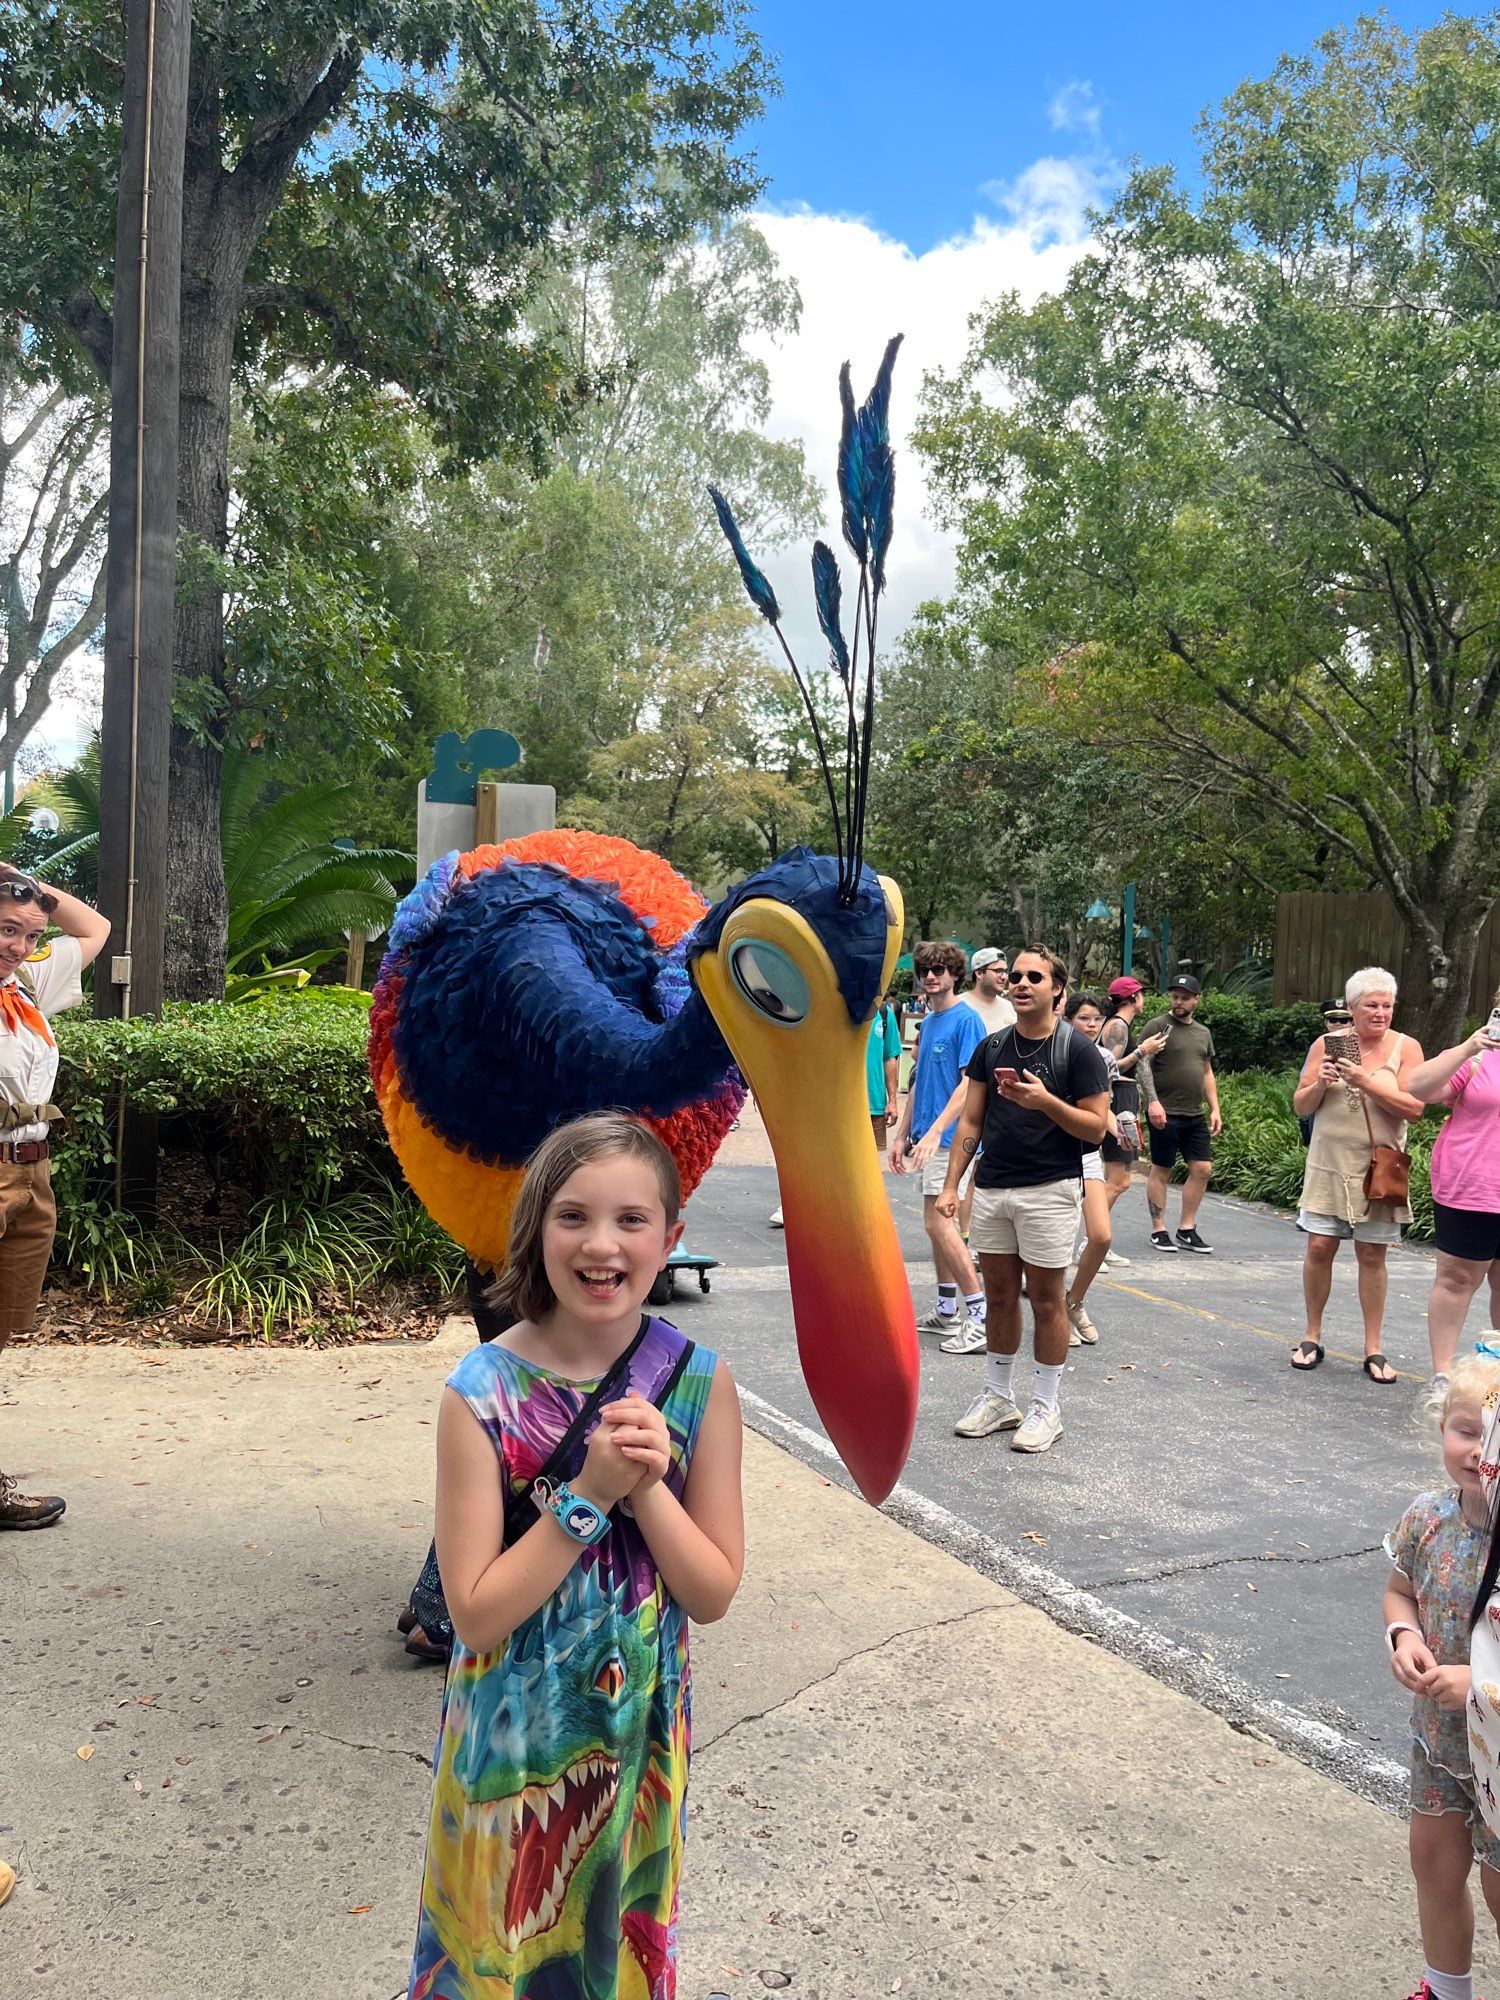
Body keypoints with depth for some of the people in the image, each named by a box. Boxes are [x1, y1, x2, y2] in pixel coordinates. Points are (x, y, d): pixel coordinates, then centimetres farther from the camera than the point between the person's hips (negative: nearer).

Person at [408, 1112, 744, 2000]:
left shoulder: (700, 1383, -13)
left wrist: (646, 1487, -25)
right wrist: (588, 1494, -27)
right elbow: (477, 1613, -18)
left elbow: (714, 1593, -9)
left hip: (640, 1729, 2)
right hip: (513, 1738, -2)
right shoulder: (483, 1393, -19)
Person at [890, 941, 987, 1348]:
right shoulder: (928, 1021, 15)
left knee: (938, 1223, -11)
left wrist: (935, 1131, -25)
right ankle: (947, 1312, 21)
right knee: (938, 1223, 12)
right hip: (929, 1137, 9)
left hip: (951, 1136, -9)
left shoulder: (966, 1019, -12)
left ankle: (983, 1318, -7)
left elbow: (970, 1083, -19)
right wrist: (901, 1134, 18)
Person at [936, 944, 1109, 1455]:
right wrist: (950, 1184, 2)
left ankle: (1045, 1408, 15)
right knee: (1000, 1297, 12)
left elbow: (1095, 1127, -8)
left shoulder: (1078, 1050, -5)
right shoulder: (991, 1048, 9)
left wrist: (1046, 1101, -22)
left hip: (1050, 1191, -5)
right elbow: (971, 1122, 10)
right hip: (992, 1188, 5)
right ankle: (997, 1398, 25)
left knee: (1045, 1301, 3)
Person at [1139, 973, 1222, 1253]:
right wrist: (1153, 1101, -23)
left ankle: (1187, 1230, 14)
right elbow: (1143, 1064, -13)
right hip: (1165, 1113, -6)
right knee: (1161, 1170, 0)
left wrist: (1215, 1109, 14)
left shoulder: (1203, 1033, 16)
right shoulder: (1159, 1026, -4)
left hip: (1195, 1115, 6)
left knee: (1202, 1168, 4)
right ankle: (1158, 1231, 8)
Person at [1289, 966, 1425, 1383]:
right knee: (1319, 1247, 0)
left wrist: (1366, 1081, -21)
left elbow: (1414, 1107, -12)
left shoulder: (1405, 1048, -1)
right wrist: (1320, 1084, -14)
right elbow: (1300, 1106, 6)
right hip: (1329, 1165, 1)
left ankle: (1373, 1349, 13)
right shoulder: (1327, 1044, 3)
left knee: (1372, 1255, 4)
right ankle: (1312, 1337, 16)